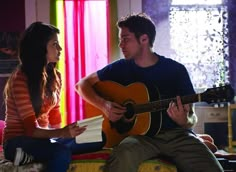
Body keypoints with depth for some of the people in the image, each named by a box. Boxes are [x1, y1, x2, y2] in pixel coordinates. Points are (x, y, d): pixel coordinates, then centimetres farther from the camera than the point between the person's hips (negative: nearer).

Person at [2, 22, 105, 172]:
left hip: (42, 138, 9)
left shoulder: (55, 76, 7)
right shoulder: (20, 79, -17)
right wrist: (62, 133, -38)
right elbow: (31, 129, -22)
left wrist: (62, 134, -6)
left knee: (97, 143, -12)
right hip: (19, 142, -8)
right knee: (62, 152, -37)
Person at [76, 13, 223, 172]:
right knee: (123, 155, -38)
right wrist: (104, 105, -5)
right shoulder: (121, 68, 6)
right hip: (141, 134, 0)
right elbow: (82, 84, 13)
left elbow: (192, 117, 3)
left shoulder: (176, 70, 1)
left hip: (175, 133, 0)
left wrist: (184, 121, -22)